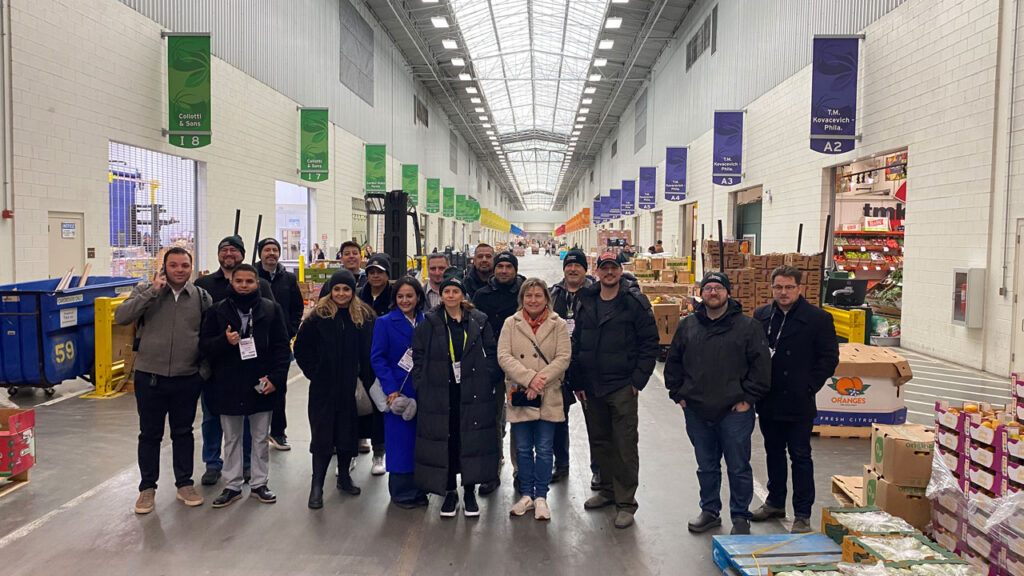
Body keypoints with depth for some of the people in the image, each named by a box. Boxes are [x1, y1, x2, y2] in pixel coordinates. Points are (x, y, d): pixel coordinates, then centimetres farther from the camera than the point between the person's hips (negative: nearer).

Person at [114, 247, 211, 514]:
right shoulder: (145, 291, -1)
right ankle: (147, 488, 24)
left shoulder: (201, 297, 2)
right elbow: (121, 316, -16)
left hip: (187, 379, 1)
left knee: (183, 432, 13)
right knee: (149, 434, 10)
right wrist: (152, 291, -21)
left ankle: (184, 484, 27)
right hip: (149, 377, -1)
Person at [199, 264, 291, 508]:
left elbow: (283, 347, -1)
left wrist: (276, 378, -10)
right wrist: (224, 341, -20)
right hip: (228, 386, 1)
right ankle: (233, 486, 25)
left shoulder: (272, 309, 0)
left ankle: (259, 484, 24)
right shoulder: (217, 311, 2)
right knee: (231, 440, 13)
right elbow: (204, 345, 1)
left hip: (261, 387, 0)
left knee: (261, 438, 11)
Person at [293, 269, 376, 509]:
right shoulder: (318, 316, -4)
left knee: (348, 431, 12)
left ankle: (344, 476, 29)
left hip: (351, 386, 2)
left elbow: (368, 352, 5)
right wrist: (313, 373, -4)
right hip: (324, 387, -2)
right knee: (322, 434, 0)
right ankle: (316, 486, 8)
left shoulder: (364, 316, 2)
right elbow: (301, 348, 2)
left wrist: (365, 380, -2)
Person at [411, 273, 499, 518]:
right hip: (439, 394, 0)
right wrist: (422, 387, -2)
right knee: (444, 441, 3)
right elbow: (418, 357, 5)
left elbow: (491, 354, 8)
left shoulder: (479, 321, 6)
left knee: (473, 440, 3)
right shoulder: (429, 323, 4)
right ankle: (449, 492, 17)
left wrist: (487, 382, 0)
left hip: (473, 394, 1)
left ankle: (470, 491, 17)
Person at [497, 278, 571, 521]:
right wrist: (529, 378, -17)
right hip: (519, 395, 1)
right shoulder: (511, 323, 4)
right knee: (523, 449, 9)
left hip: (548, 397, -1)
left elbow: (563, 358, -5)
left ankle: (541, 496, 17)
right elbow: (503, 356, -6)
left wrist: (541, 379, -17)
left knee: (544, 449, 4)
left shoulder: (558, 324, 3)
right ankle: (526, 495, 22)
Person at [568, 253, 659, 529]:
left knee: (625, 445, -2)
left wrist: (638, 380, -9)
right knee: (599, 441, 16)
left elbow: (650, 343, -5)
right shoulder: (586, 303, 8)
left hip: (622, 386, -5)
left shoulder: (635, 302, -5)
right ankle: (608, 489, 32)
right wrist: (577, 381, 7)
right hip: (591, 387, 5)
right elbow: (576, 344, 12)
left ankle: (626, 502, 6)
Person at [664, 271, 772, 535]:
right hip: (697, 412, 3)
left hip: (734, 412, -3)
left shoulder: (747, 326, -2)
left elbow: (761, 365, -4)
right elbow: (673, 363, 15)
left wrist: (748, 398, -8)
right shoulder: (687, 326, 8)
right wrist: (678, 394, 7)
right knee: (706, 467, 15)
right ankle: (709, 511, 31)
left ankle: (740, 517, 21)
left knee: (739, 468, 6)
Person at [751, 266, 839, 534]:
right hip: (768, 401, 5)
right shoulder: (761, 316, 7)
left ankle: (802, 515, 12)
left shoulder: (818, 319, -7)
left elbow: (829, 358, -5)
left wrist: (809, 386, -12)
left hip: (798, 403, -5)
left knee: (800, 457, 3)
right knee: (773, 453, 18)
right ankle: (775, 503, 33)